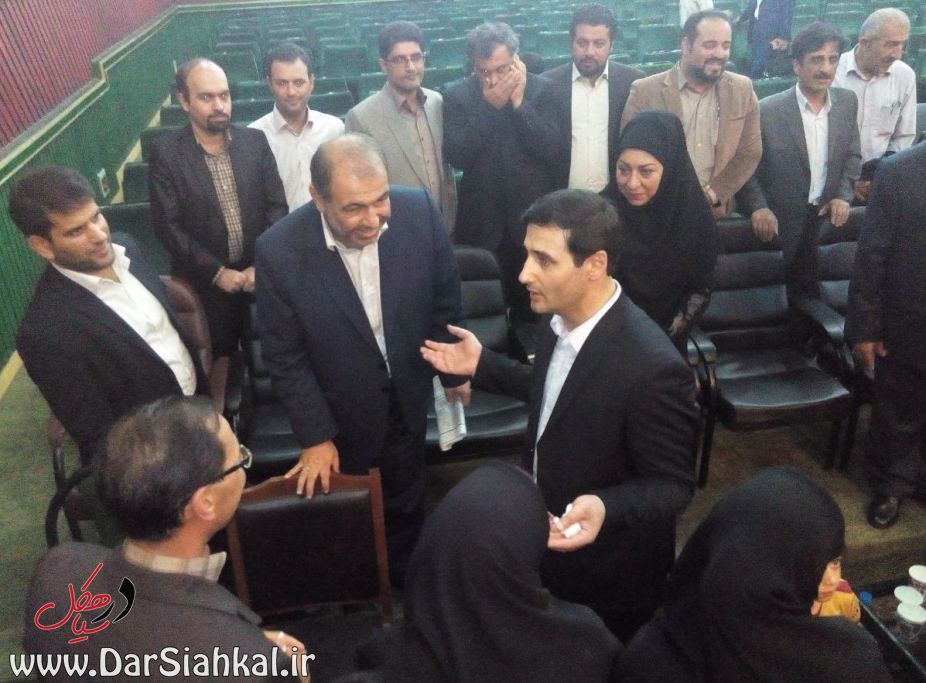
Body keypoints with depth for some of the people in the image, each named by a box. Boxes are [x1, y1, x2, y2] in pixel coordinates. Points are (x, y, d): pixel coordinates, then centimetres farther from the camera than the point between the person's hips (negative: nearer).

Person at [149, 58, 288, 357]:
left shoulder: (255, 141, -2)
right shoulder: (165, 152, -10)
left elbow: (277, 207, -2)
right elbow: (167, 225, -12)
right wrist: (217, 272, -16)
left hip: (260, 274, 2)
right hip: (205, 282, -2)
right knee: (218, 357, 14)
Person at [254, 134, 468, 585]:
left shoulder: (419, 211, -23)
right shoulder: (278, 251, -29)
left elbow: (445, 299, -6)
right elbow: (285, 357, -16)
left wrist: (454, 370, 5)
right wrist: (314, 436, -11)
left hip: (408, 394, 2)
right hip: (342, 412, -2)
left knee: (406, 506, 26)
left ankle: (405, 577, 56)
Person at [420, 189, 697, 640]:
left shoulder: (653, 366, -35)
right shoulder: (559, 318, -10)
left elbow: (673, 485, -23)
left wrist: (606, 508, -41)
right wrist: (482, 365, 2)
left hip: (606, 575, -7)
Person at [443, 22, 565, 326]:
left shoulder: (541, 89, -3)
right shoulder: (456, 95, -2)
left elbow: (556, 152, -12)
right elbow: (456, 157, -12)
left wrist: (519, 103, -16)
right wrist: (488, 106, -17)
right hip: (481, 224, 0)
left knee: (534, 309, 14)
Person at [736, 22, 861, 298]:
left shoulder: (847, 102, 3)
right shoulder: (767, 110, -12)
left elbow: (852, 156, 13)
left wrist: (843, 196, -2)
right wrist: (758, 207, -20)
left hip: (828, 216, 4)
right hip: (780, 221, -4)